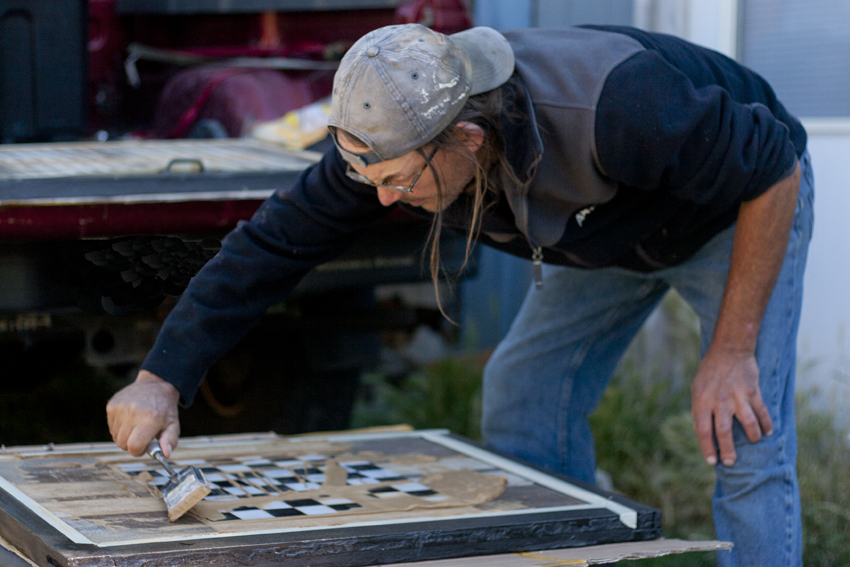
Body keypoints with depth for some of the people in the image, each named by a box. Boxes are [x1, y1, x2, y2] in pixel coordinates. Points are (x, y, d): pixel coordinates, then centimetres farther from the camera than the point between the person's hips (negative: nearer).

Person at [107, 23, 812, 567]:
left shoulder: (616, 109, -45)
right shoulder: (393, 131, -27)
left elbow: (774, 170, -31)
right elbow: (272, 244, -21)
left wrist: (732, 350, -27)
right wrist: (163, 378, -26)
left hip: (738, 206, -6)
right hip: (609, 233, 6)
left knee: (743, 440, -14)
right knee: (524, 403, -1)